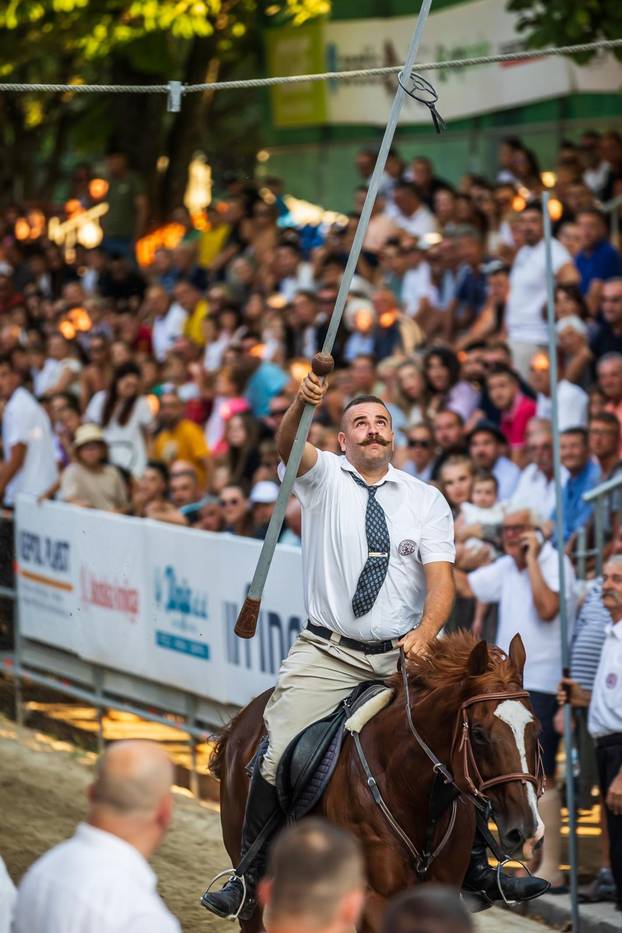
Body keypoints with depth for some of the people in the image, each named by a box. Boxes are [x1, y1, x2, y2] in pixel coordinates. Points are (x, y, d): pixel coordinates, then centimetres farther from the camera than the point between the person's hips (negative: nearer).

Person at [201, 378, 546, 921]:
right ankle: (249, 878, -7)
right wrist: (302, 404, -41)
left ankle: (477, 868, 6)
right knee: (277, 754, -15)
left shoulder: (426, 500, 7)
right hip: (328, 653, -2)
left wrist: (424, 636, -22)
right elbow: (288, 446, -19)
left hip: (403, 654, 2)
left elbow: (441, 579, -3)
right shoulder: (324, 477, 4)